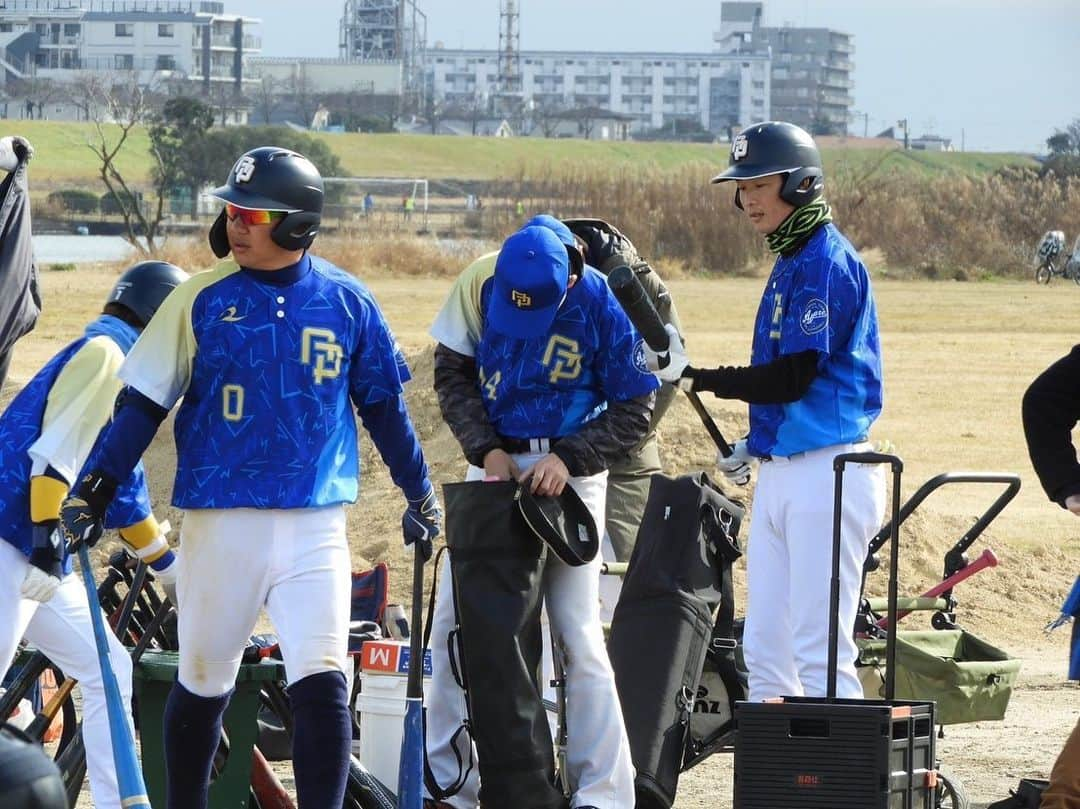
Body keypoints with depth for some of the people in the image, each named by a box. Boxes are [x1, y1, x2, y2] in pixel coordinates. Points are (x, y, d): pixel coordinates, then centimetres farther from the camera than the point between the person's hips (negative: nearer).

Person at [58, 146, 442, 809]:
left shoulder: (347, 302, 4)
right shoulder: (203, 300, 0)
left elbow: (383, 404, 15)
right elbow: (146, 403, 2)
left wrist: (420, 491, 18)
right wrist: (98, 487, -7)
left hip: (316, 525, 0)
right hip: (221, 522, 0)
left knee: (323, 685, -12)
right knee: (203, 684, 9)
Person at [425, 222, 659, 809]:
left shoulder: (604, 305, -15)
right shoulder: (481, 287, -8)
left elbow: (634, 409, -7)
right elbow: (452, 372, 4)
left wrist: (569, 459, -19)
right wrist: (486, 447, -10)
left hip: (570, 471, -4)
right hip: (494, 465, 4)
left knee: (577, 632, -9)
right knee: (453, 619, 4)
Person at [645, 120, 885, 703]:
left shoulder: (827, 261, -13)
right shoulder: (790, 262, 17)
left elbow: (794, 378, -19)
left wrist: (695, 378, -18)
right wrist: (755, 444, 15)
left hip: (827, 476, -10)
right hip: (780, 475, 10)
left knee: (820, 652, -11)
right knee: (765, 649, 9)